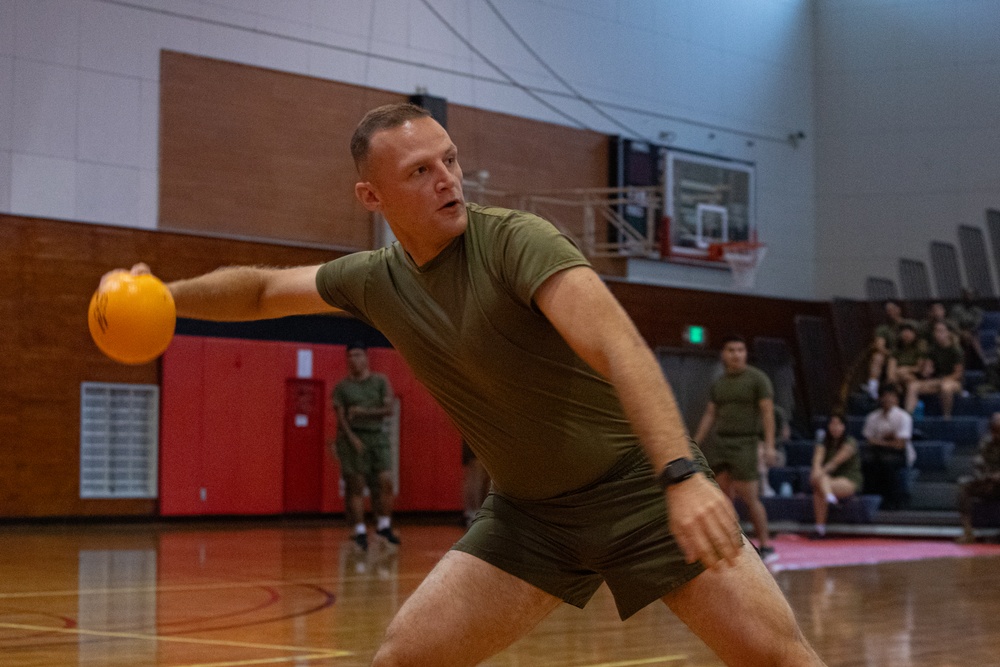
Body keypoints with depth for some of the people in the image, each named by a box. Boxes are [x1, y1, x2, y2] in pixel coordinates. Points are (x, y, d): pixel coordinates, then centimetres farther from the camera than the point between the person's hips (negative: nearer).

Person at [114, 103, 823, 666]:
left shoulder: (513, 240, -20)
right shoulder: (375, 281, 1)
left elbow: (618, 345, -34)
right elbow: (264, 289, 20)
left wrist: (683, 473, -47)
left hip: (638, 485, -5)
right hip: (529, 513, 5)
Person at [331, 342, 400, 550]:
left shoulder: (380, 381, 6)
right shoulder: (342, 387, 3)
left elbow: (389, 409, -3)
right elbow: (340, 416, -4)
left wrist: (362, 412, -13)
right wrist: (352, 439, -18)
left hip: (377, 436, 2)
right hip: (353, 437, -2)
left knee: (386, 481, -7)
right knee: (356, 486, -3)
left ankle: (384, 527, 8)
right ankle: (360, 531, 2)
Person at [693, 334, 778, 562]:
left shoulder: (757, 378, -4)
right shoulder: (719, 384, 14)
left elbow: (768, 412, -10)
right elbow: (709, 416, 16)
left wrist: (769, 445, -19)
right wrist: (694, 445, 10)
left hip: (745, 444, -6)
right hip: (721, 444, 6)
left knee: (748, 497, -9)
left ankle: (765, 546, -1)